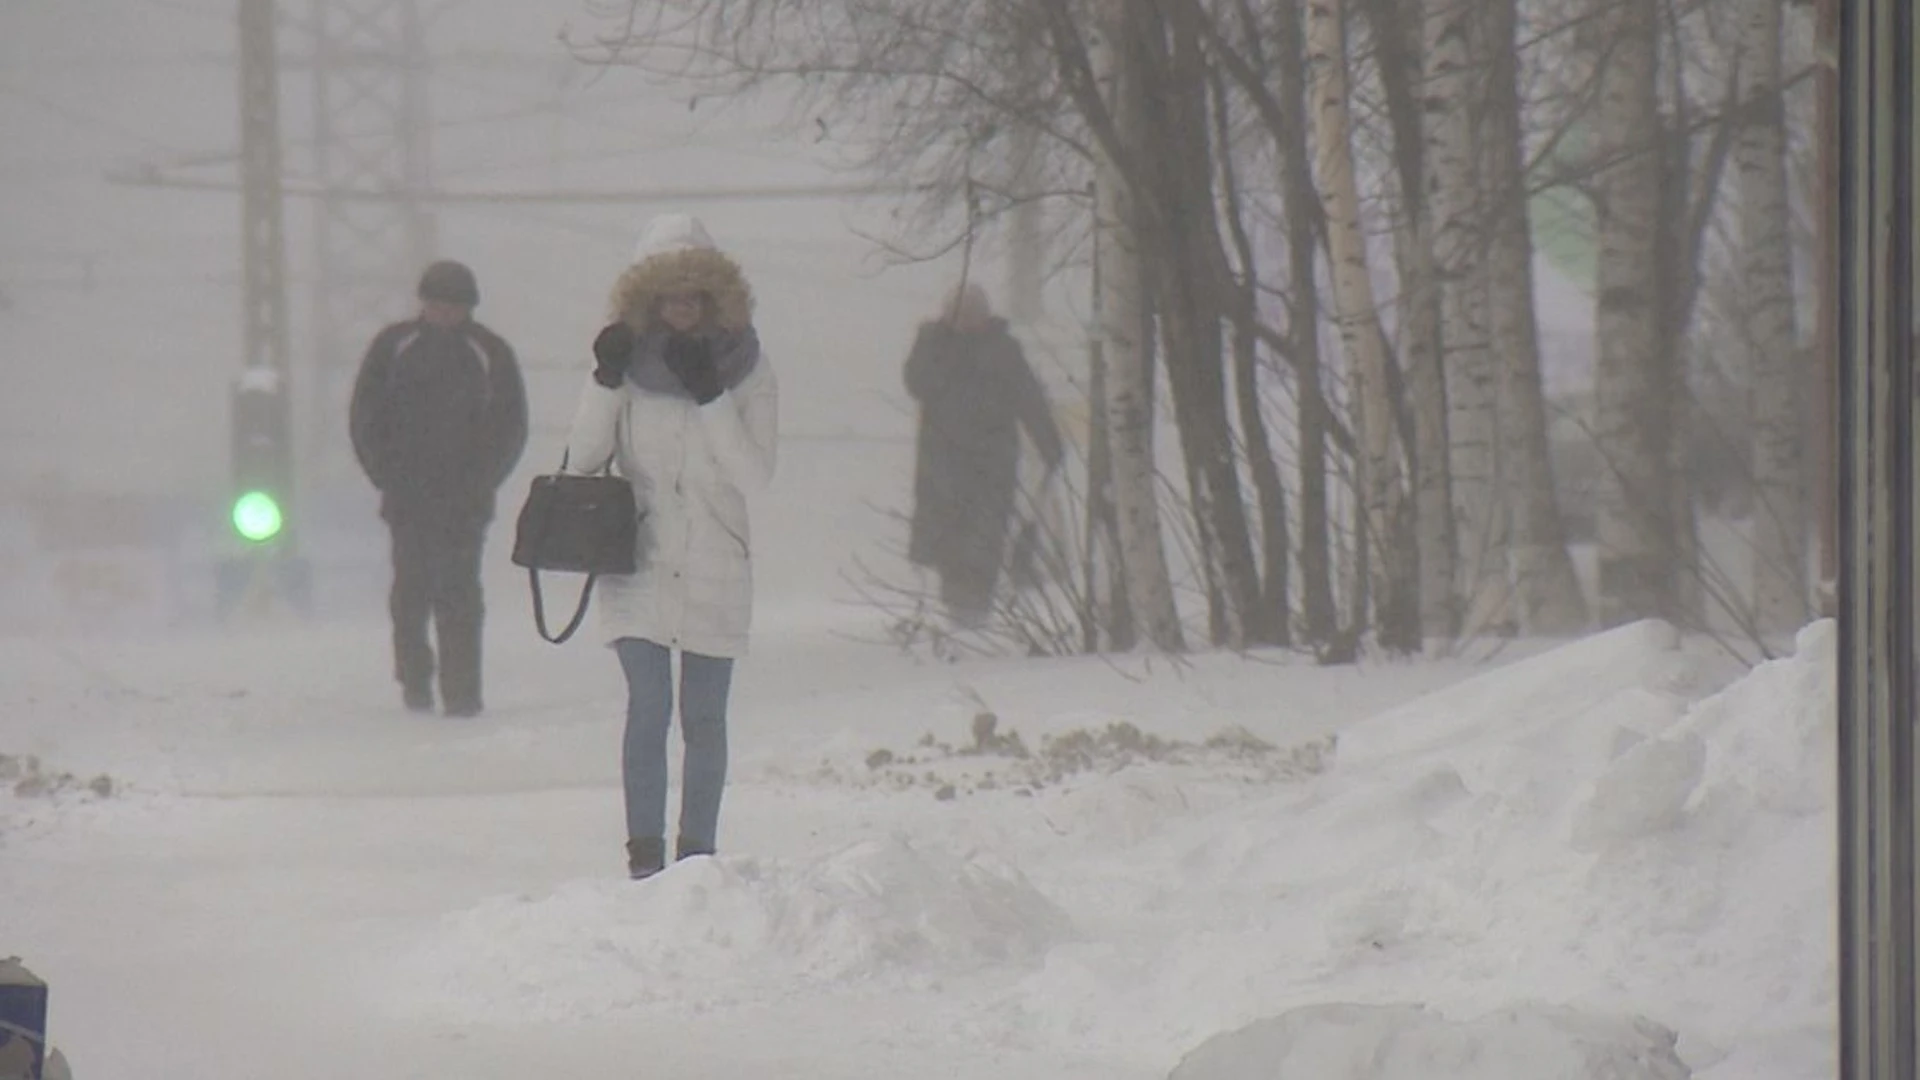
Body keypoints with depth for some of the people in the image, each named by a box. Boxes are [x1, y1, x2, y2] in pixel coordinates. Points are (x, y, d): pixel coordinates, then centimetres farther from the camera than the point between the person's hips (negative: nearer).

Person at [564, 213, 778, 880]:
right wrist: (605, 381, -11)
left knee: (703, 719, 5)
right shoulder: (628, 362, 4)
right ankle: (644, 855, -11)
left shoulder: (745, 370, 2)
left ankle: (697, 855, 13)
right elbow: (582, 460, 1)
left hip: (714, 570, 1)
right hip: (639, 563, -1)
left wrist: (711, 395, -16)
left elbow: (755, 474, -7)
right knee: (649, 706, -13)